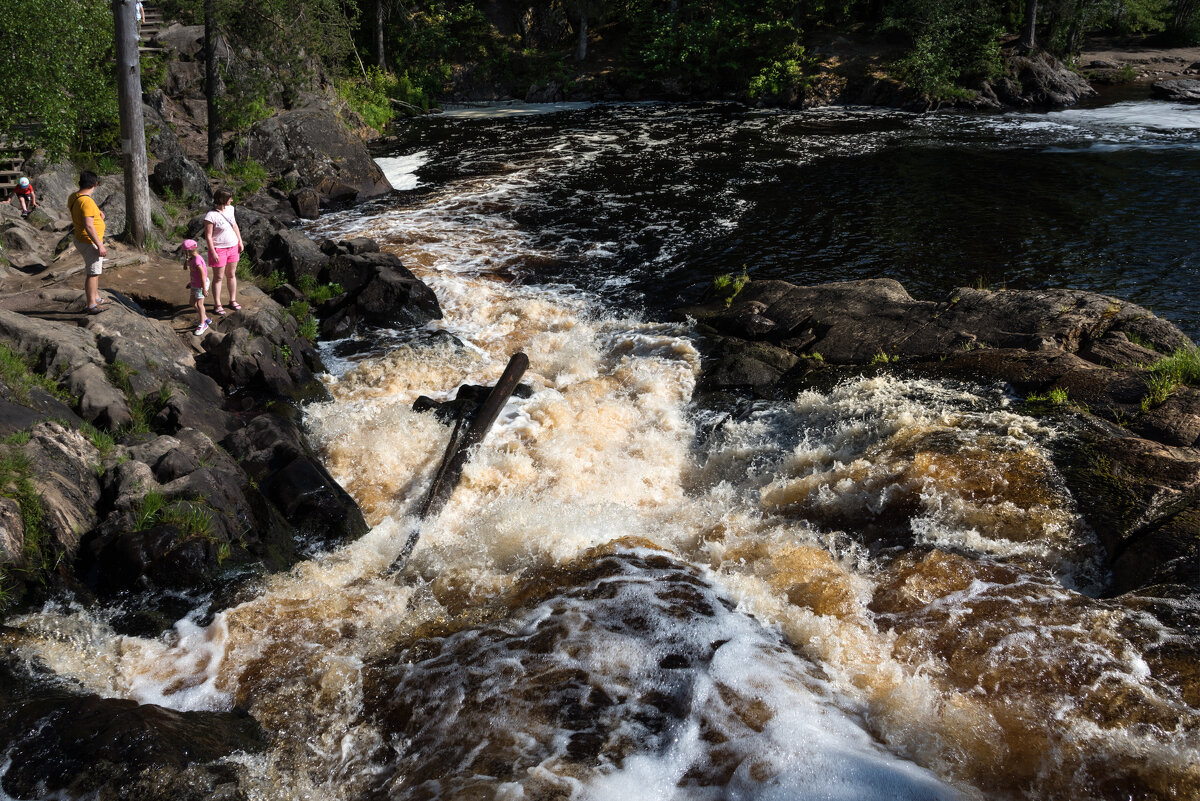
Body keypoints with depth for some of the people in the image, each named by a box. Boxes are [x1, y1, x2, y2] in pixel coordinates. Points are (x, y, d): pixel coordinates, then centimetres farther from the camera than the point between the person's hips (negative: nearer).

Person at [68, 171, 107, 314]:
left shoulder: (73, 197, 4)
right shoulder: (87, 201, -25)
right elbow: (88, 226, -28)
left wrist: (97, 212, 14)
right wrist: (100, 245, -25)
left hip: (81, 240, 10)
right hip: (90, 243, -10)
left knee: (96, 270, 22)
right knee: (92, 273, -3)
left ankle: (96, 298, 34)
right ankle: (91, 306, 2)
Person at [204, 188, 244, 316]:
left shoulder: (230, 209, 0)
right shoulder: (211, 216, -22)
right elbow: (208, 236, -18)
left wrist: (240, 241, 12)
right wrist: (213, 253, -18)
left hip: (233, 247, 6)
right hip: (219, 249, -6)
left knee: (231, 275, 17)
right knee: (218, 278, 5)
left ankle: (233, 301, 31)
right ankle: (218, 305, 15)